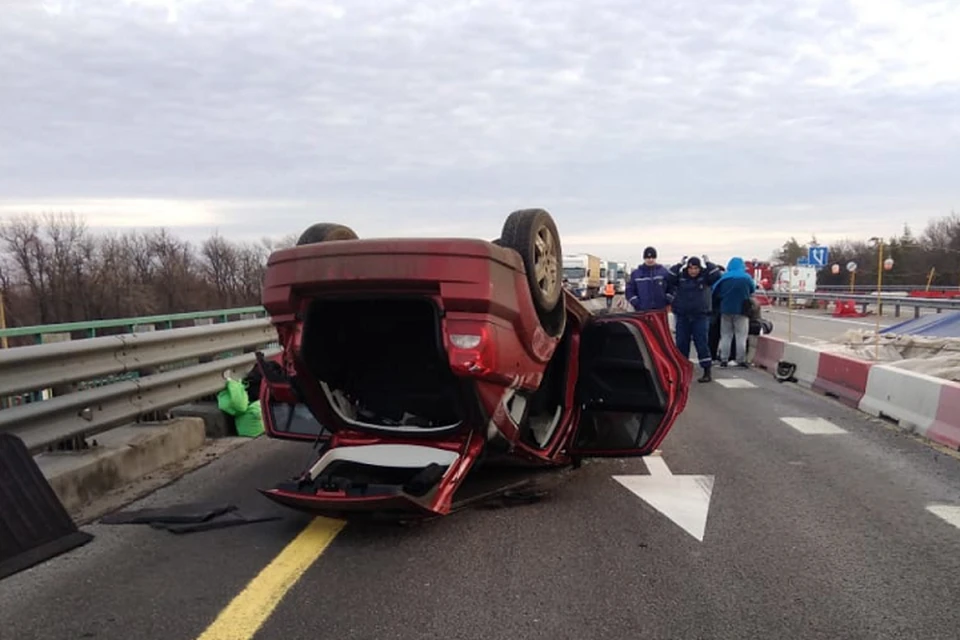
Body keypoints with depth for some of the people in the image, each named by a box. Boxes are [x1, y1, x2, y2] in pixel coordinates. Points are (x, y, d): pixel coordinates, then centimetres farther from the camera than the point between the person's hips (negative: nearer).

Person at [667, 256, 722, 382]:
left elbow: (717, 275, -13)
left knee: (701, 342, -5)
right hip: (682, 316, 2)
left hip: (700, 316, -2)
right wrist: (680, 265, -11)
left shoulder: (705, 277, -1)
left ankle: (707, 372, 1)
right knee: (681, 343, 6)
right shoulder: (681, 276, 2)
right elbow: (669, 278, -8)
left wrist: (707, 264, -11)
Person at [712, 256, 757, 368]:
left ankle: (724, 359, 8)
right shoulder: (746, 277, -7)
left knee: (725, 336, 9)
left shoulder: (724, 278, -5)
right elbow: (753, 290, 9)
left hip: (726, 309, 2)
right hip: (741, 310, -2)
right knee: (741, 337, 4)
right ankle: (741, 360, 2)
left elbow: (716, 291, 1)